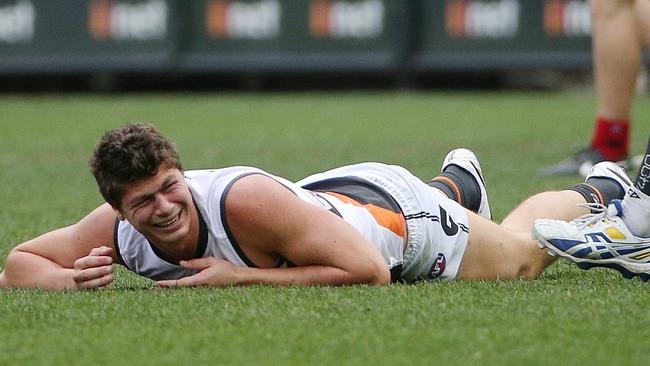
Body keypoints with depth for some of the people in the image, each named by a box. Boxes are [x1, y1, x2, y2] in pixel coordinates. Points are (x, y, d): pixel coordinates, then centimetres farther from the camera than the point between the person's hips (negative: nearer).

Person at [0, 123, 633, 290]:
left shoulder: (247, 200, -46)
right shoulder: (118, 228, -31)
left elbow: (369, 270, -45)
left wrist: (241, 279, -46)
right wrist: (70, 281, -42)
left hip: (390, 208, -5)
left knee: (521, 252, 25)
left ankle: (596, 196, 52)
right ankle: (455, 184, 68)